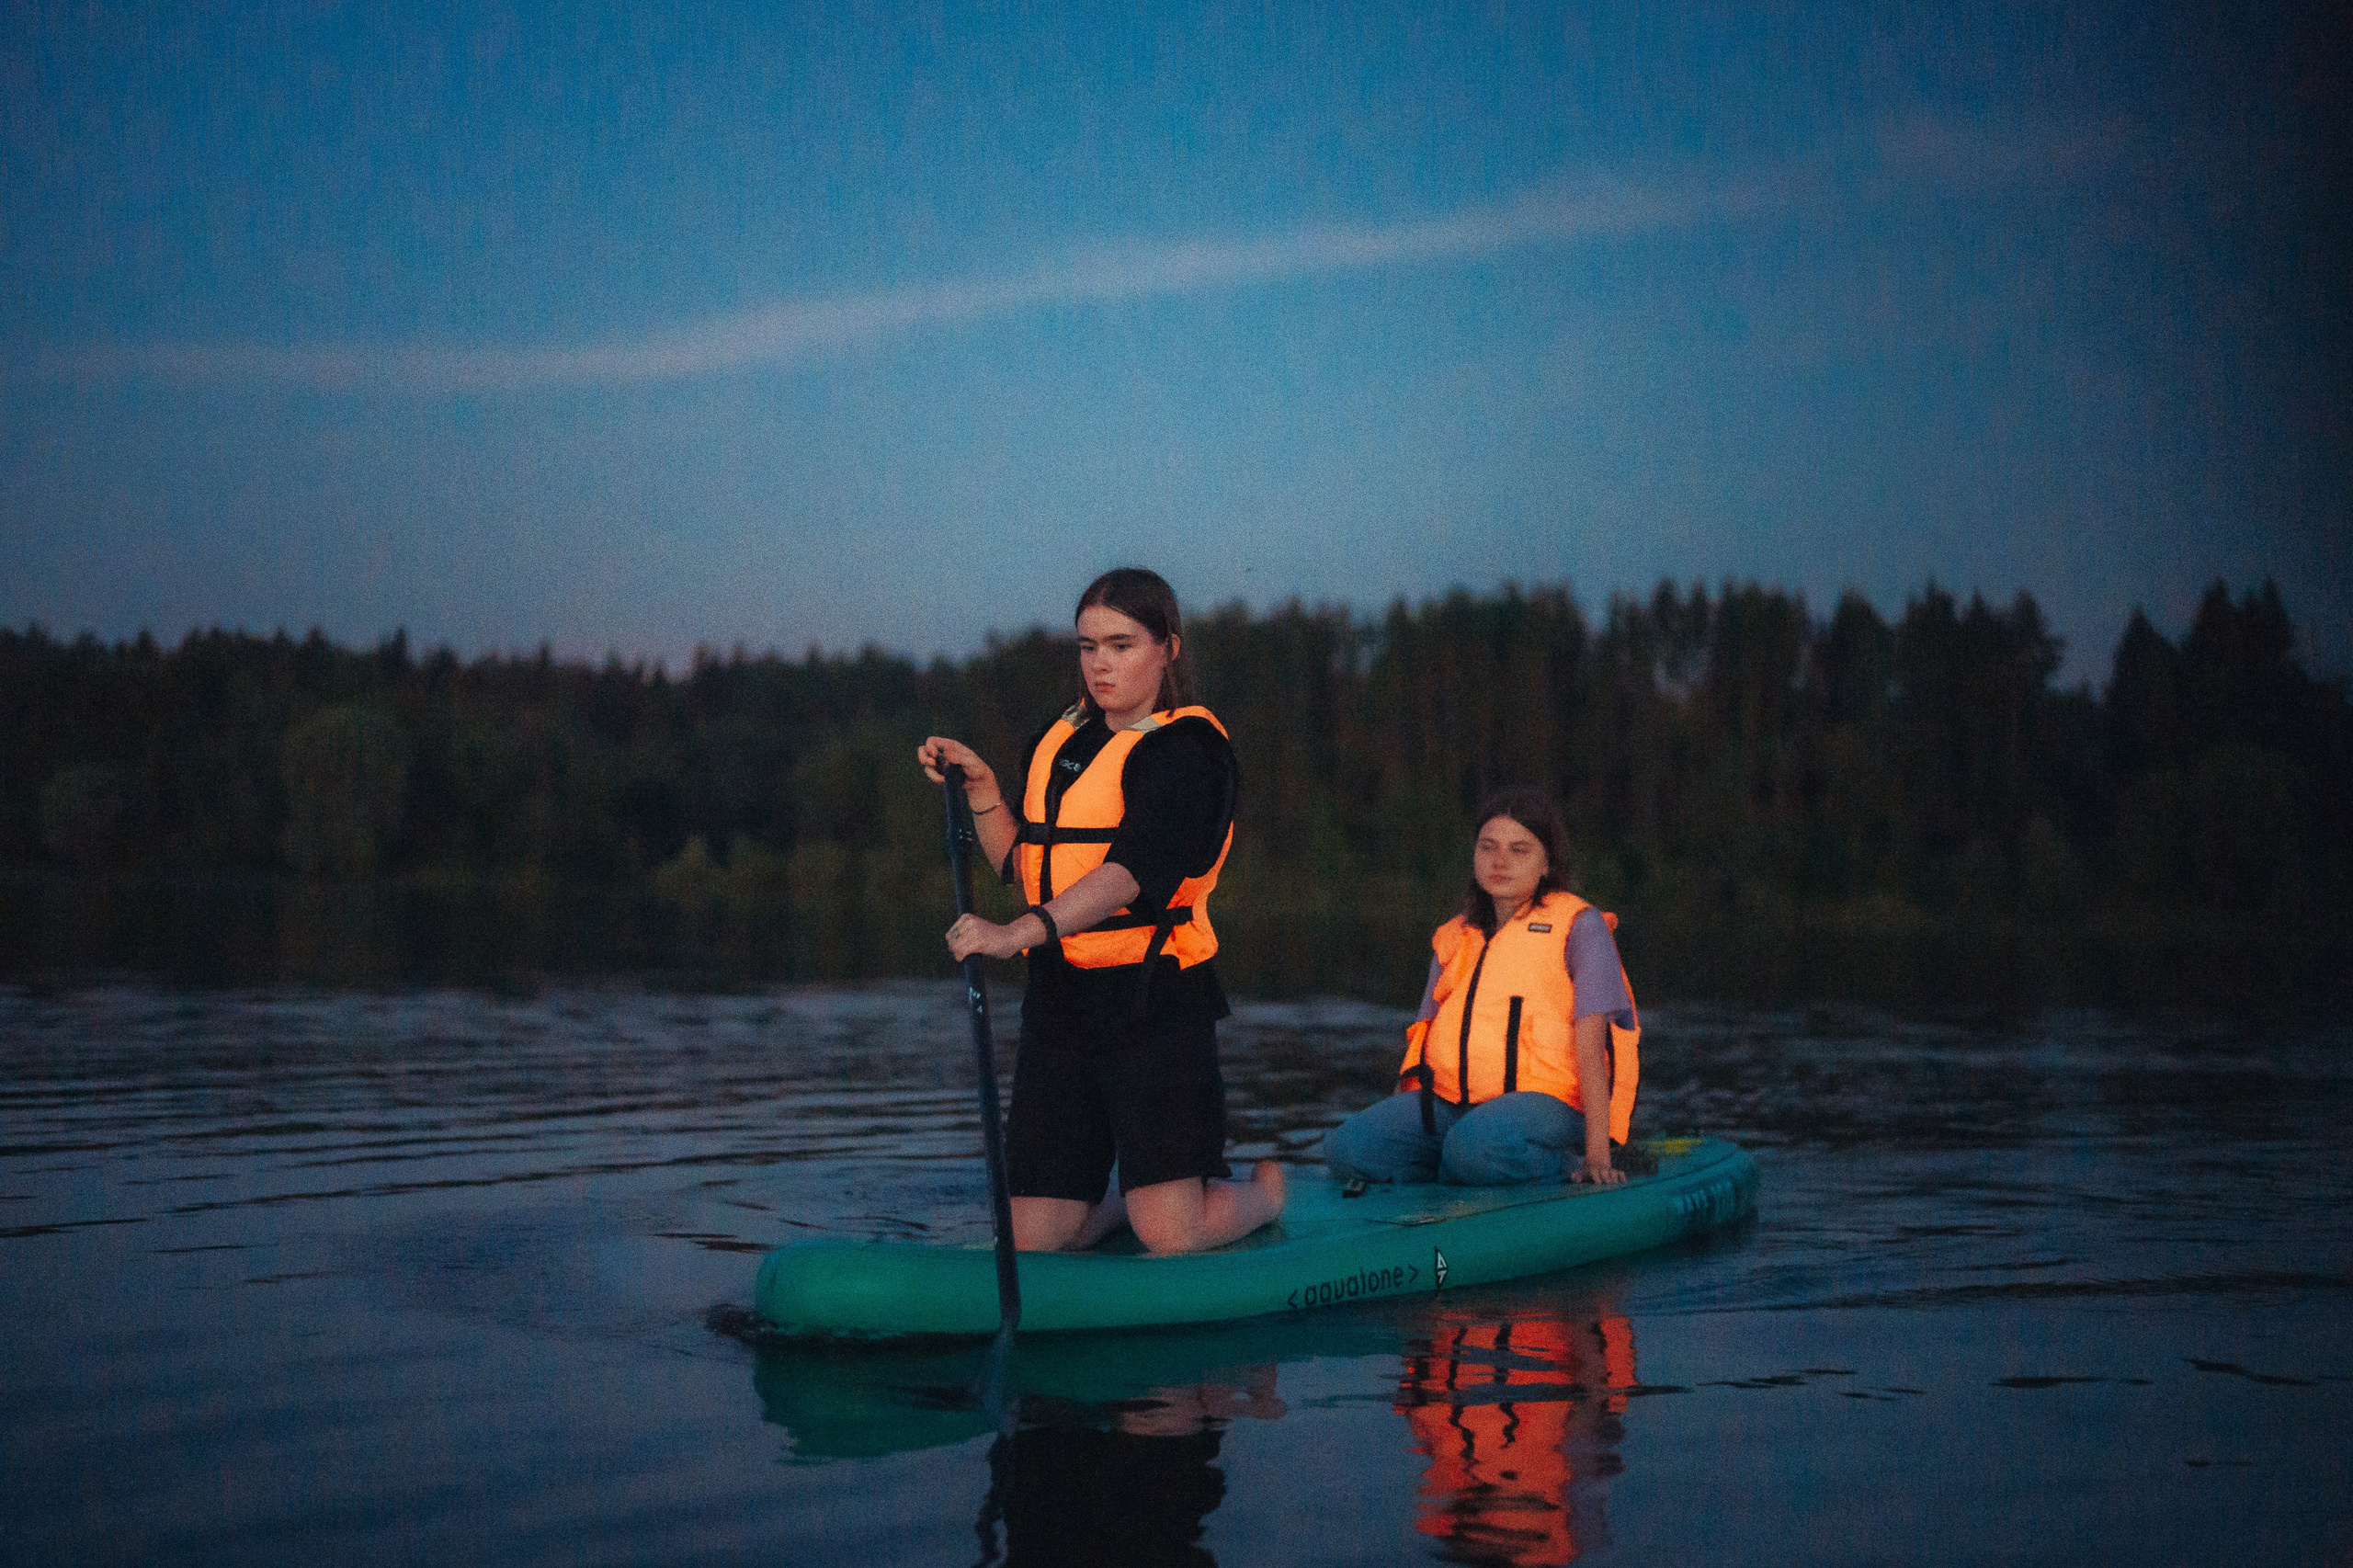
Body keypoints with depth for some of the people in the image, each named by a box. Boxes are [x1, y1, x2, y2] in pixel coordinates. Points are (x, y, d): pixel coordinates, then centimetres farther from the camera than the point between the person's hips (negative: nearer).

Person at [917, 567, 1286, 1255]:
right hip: (1060, 996, 6)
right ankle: (1131, 1193, 34)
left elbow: (1132, 870, -25)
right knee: (1035, 1238, 3)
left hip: (1153, 998, -6)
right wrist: (980, 785, 3)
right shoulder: (1062, 738, 16)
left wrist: (1021, 931, -37)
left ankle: (1265, 1188, 23)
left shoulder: (1185, 750, -9)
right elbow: (1021, 865, 18)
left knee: (1170, 1236, -11)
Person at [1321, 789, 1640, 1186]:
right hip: (1447, 1104, 6)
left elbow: (1590, 1043, -5)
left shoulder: (1579, 926, 5)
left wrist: (1597, 1152, -13)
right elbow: (1424, 1041, 20)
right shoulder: (1455, 939, 22)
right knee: (1346, 1148, -20)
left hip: (1542, 1100, -6)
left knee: (1476, 1146, -40)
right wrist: (1393, 1123, 6)